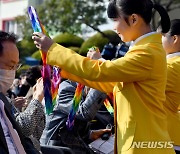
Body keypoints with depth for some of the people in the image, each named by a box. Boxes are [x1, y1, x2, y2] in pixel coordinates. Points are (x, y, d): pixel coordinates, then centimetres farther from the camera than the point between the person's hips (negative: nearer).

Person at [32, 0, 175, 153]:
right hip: (140, 141, 9)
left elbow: (97, 71, -20)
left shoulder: (148, 53, -20)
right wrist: (66, 70, 13)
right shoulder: (146, 48, 13)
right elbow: (111, 83, 17)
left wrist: (53, 49, -11)